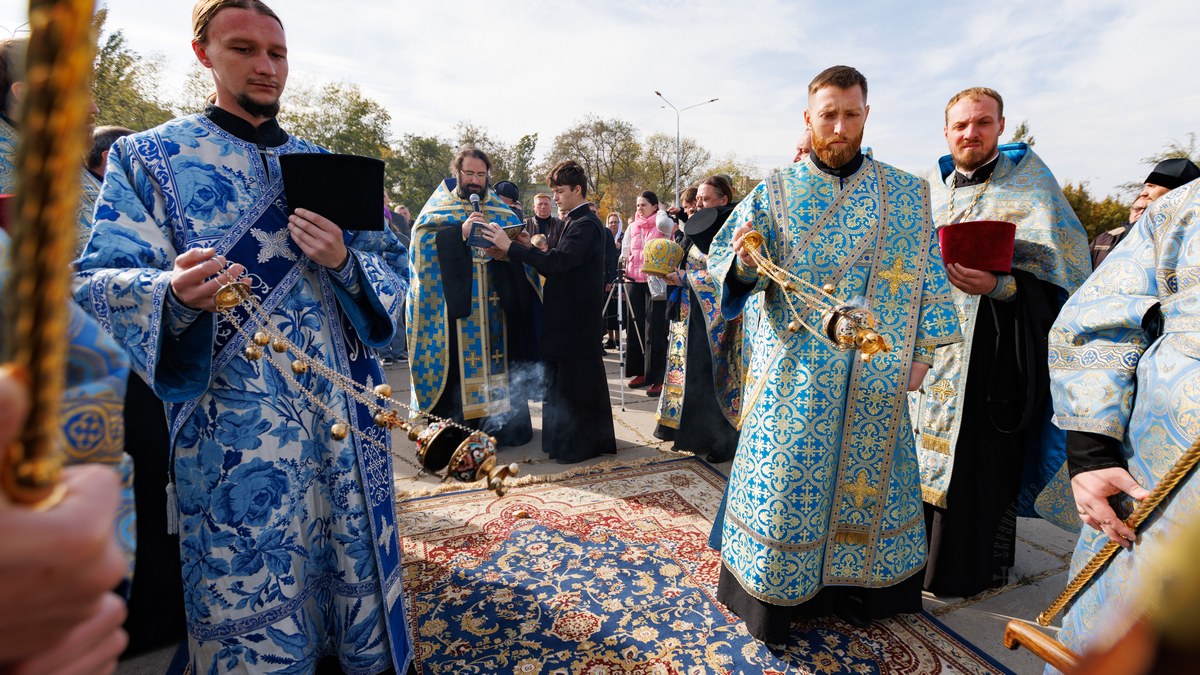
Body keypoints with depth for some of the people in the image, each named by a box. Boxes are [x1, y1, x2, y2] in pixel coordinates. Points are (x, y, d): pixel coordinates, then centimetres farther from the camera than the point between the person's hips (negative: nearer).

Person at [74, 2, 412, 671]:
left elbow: (396, 274, 8)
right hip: (234, 428, -2)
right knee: (252, 581, 8)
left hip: (343, 413, 3)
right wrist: (175, 292, -26)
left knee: (356, 558, 14)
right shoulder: (147, 156, 5)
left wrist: (344, 260, -14)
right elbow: (98, 282, -4)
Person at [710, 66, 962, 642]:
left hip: (874, 374, 3)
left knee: (866, 477, 14)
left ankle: (858, 590, 37)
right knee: (786, 482, 3)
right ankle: (772, 594, 25)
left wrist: (921, 349, 3)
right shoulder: (774, 193, 0)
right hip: (794, 371, -2)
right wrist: (744, 261, -27)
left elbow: (926, 275, 8)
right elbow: (725, 265, -4)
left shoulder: (907, 195, 7)